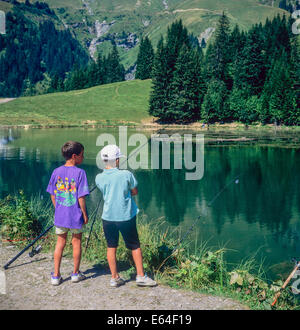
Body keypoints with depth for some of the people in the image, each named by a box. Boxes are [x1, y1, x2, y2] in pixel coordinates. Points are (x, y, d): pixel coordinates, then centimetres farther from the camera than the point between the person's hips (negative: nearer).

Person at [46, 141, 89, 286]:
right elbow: (81, 197, -16)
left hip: (60, 215, 4)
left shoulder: (56, 172, -1)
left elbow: (53, 195, 5)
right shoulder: (79, 173, -15)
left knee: (60, 243, 15)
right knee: (76, 243, 14)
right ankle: (75, 273, 27)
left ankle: (56, 275, 20)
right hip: (76, 215, -4)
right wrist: (85, 214, -6)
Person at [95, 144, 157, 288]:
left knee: (111, 247, 14)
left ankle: (114, 278, 20)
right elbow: (134, 192, 0)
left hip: (108, 217, 3)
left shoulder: (99, 178, -4)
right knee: (135, 246, 12)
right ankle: (140, 276, 18)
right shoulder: (126, 175, -13)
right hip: (126, 216, -2)